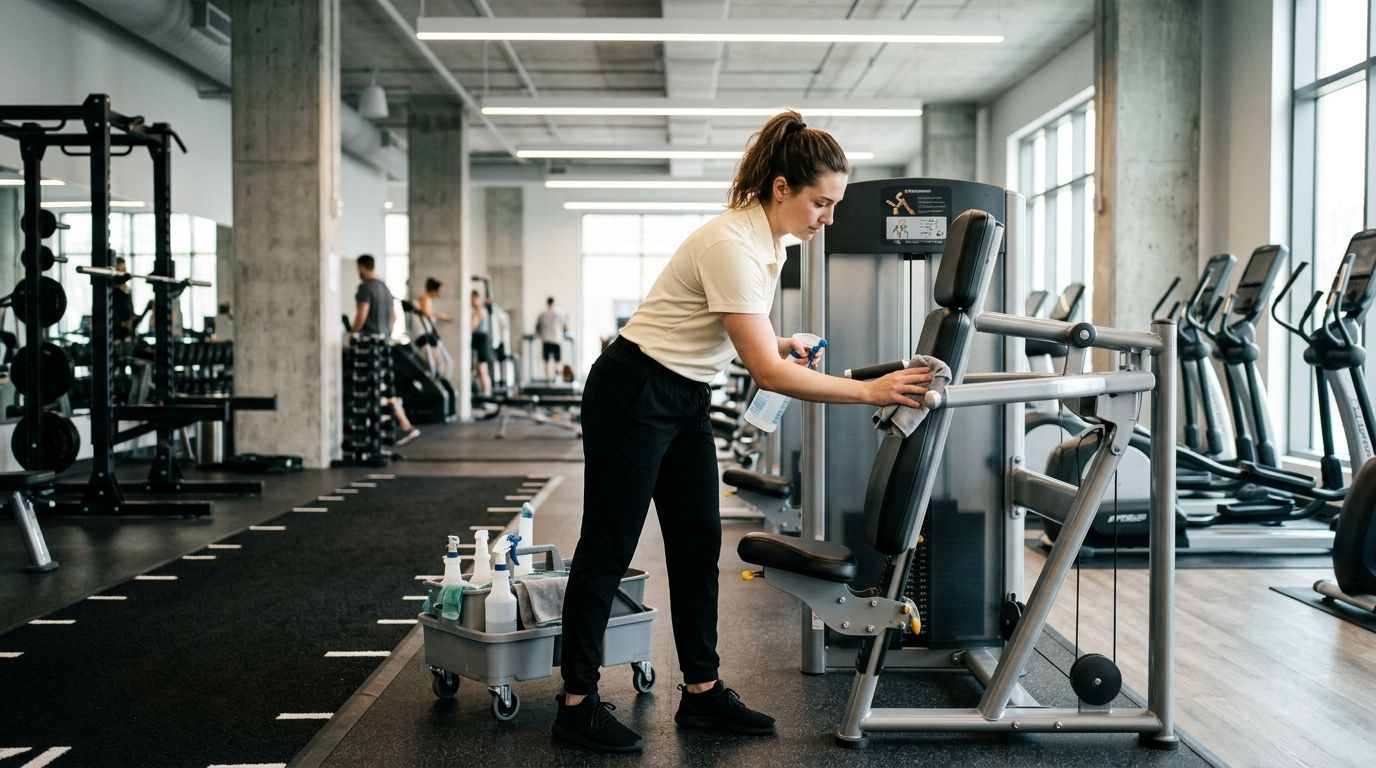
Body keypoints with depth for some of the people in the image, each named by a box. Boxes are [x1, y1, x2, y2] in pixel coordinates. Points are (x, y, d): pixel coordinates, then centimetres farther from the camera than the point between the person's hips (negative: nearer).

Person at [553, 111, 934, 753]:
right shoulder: (734, 244, -26)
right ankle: (576, 704, 10)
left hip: (686, 400, 9)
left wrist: (780, 343, -1)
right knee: (607, 549, -1)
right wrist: (871, 391, -28)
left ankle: (701, 693, 19)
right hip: (632, 396, -9)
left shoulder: (769, 241, 3)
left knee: (698, 546, 9)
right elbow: (767, 373, -29)